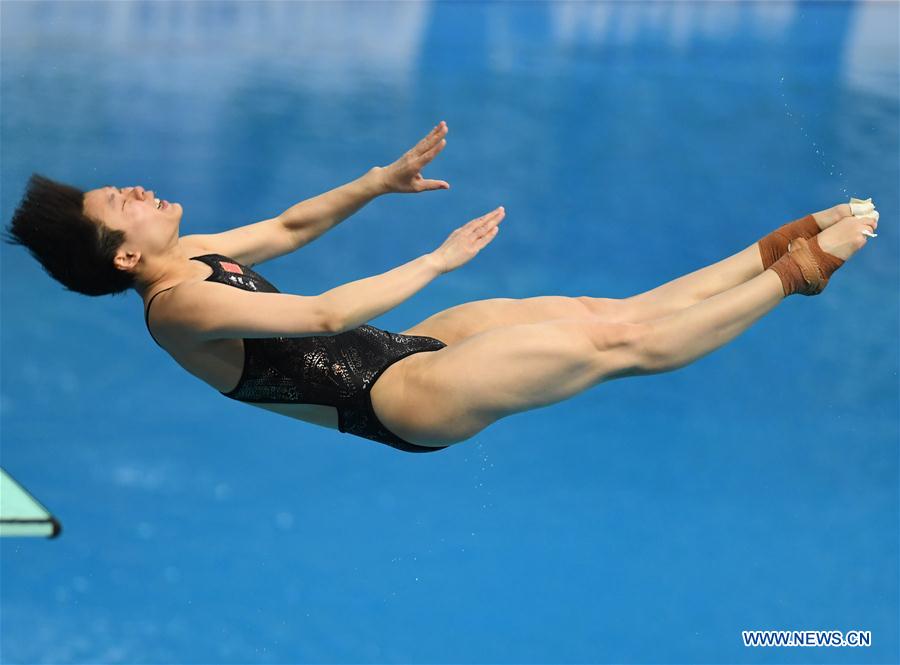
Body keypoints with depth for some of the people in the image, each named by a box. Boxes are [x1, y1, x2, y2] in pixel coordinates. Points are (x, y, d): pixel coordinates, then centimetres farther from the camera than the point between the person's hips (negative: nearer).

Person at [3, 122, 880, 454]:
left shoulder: (188, 256, 8)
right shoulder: (178, 308, -21)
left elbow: (290, 227, 19)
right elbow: (321, 315, -25)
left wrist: (381, 182, 6)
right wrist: (438, 260, -21)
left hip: (400, 355, 9)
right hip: (398, 400, -9)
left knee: (606, 310, 3)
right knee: (620, 338, -10)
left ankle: (775, 252, 10)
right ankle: (798, 267, -3)